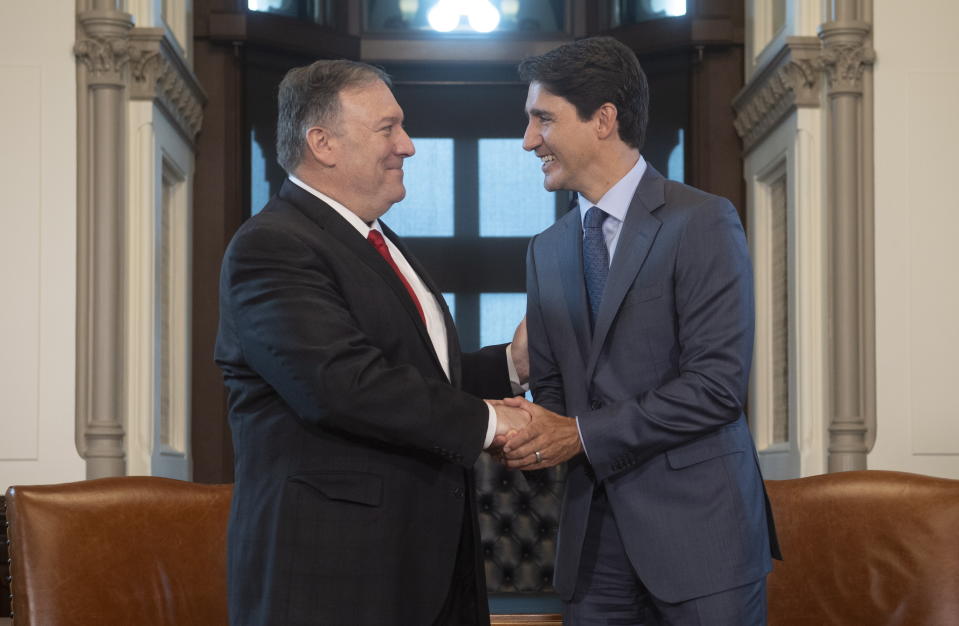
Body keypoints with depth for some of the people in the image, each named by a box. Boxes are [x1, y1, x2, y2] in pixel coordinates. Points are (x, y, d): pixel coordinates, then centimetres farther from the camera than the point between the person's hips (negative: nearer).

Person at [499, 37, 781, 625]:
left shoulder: (703, 222, -8)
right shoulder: (547, 249, 14)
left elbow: (718, 382, -15)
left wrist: (584, 434, -15)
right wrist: (537, 430, -8)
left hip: (699, 528, -5)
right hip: (595, 532, 6)